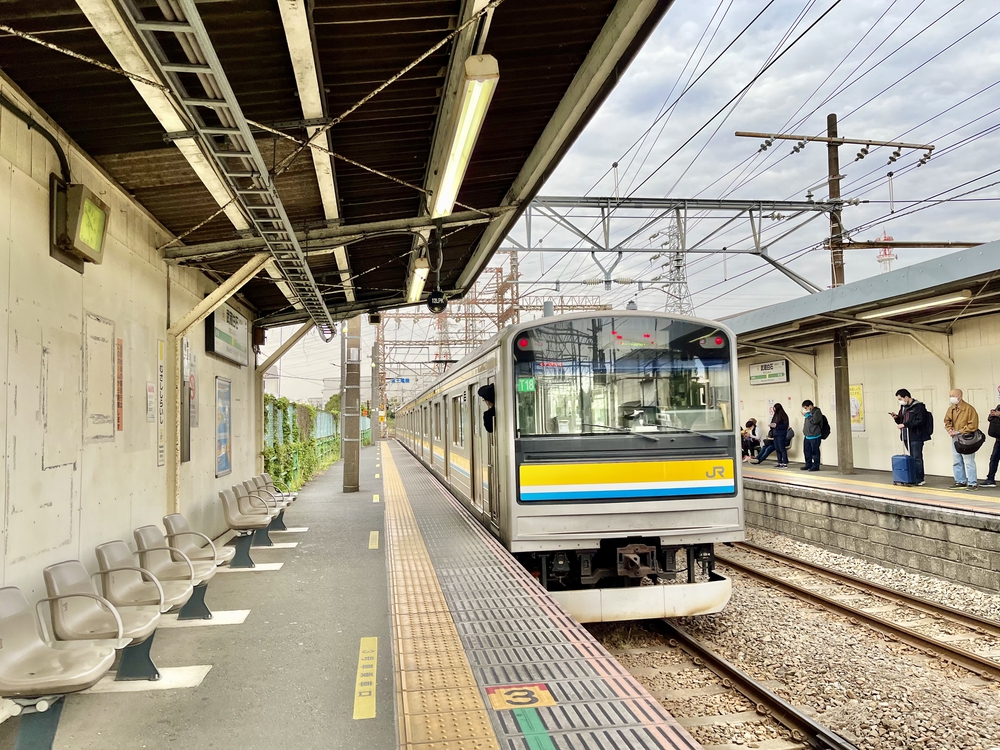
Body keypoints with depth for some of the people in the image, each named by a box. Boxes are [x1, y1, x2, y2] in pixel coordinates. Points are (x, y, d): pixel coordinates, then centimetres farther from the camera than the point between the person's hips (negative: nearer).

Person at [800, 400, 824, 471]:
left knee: (815, 452, -4)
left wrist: (807, 415, -14)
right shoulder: (809, 412, 18)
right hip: (807, 436, 9)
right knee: (807, 451, 12)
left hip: (814, 436, -9)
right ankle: (808, 465, 21)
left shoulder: (817, 412, -8)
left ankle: (816, 466, 2)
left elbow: (814, 421, -23)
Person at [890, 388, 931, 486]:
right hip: (906, 436, 8)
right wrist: (896, 418, 2)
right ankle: (913, 478, 15)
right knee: (912, 458, 11)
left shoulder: (918, 406, -9)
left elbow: (920, 421, -17)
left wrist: (905, 425, -20)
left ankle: (919, 479, 1)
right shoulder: (903, 407, 17)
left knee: (917, 458, -3)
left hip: (916, 437, -7)